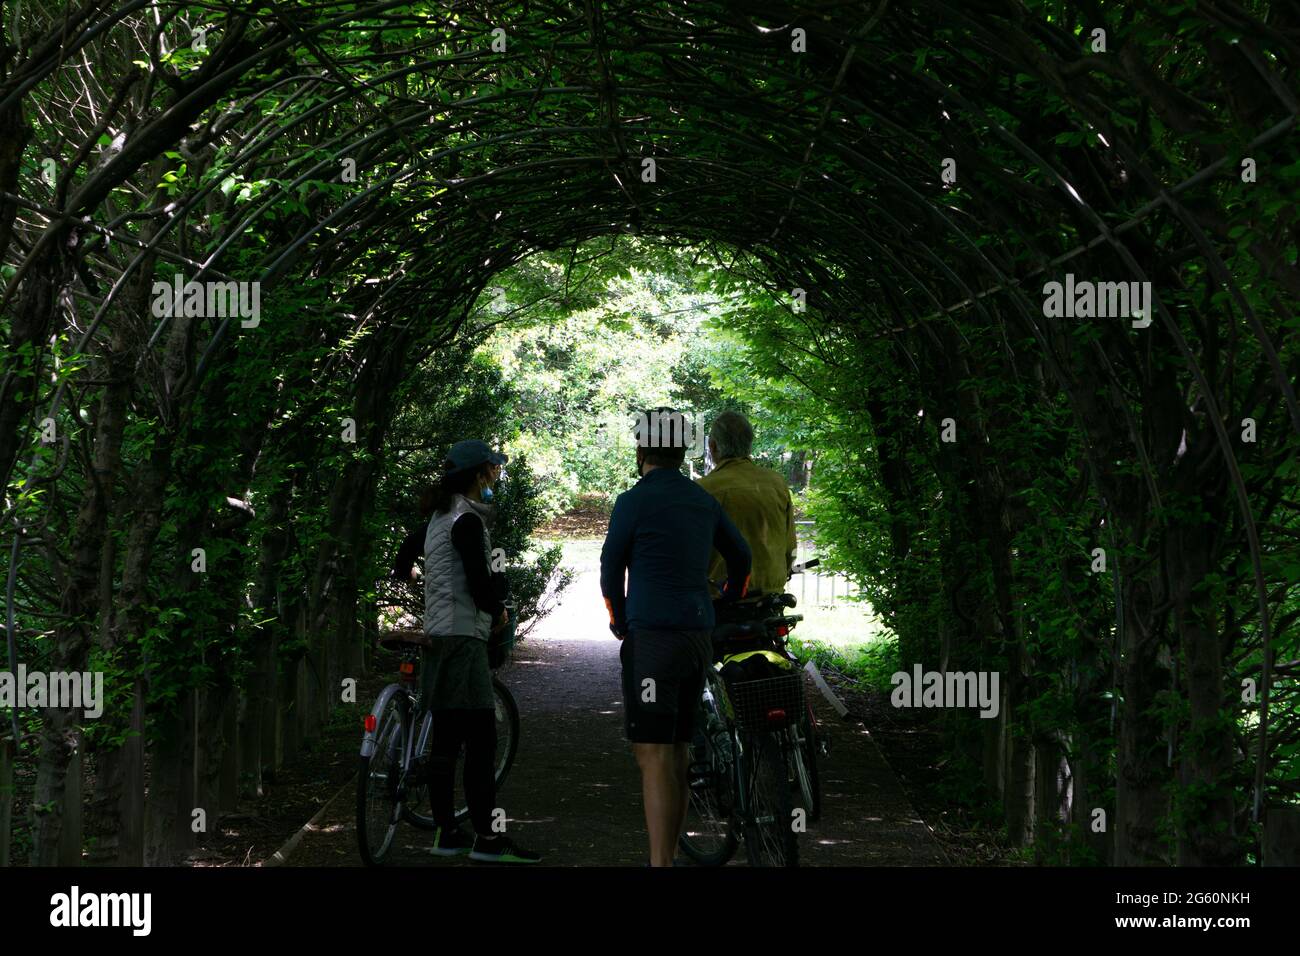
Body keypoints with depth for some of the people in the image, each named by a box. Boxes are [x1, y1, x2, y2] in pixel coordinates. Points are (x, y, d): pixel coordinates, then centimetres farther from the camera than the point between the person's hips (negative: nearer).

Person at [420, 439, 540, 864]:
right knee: (481, 738, -10)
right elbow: (478, 583, -19)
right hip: (463, 636, -10)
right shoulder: (468, 520, -14)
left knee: (445, 739, 11)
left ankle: (445, 831, 14)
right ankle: (486, 837, -11)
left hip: (438, 635, 10)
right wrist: (498, 612, 1)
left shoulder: (441, 516, 16)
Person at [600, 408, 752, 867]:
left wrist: (621, 625, 16)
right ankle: (670, 854, 20)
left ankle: (660, 862, -14)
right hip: (699, 638, 7)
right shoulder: (704, 501, 12)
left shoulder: (633, 502, -9)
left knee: (653, 756, -9)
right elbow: (741, 558, 24)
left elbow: (611, 574, -1)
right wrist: (725, 612, 34)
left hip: (652, 640, -7)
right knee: (677, 751, 14)